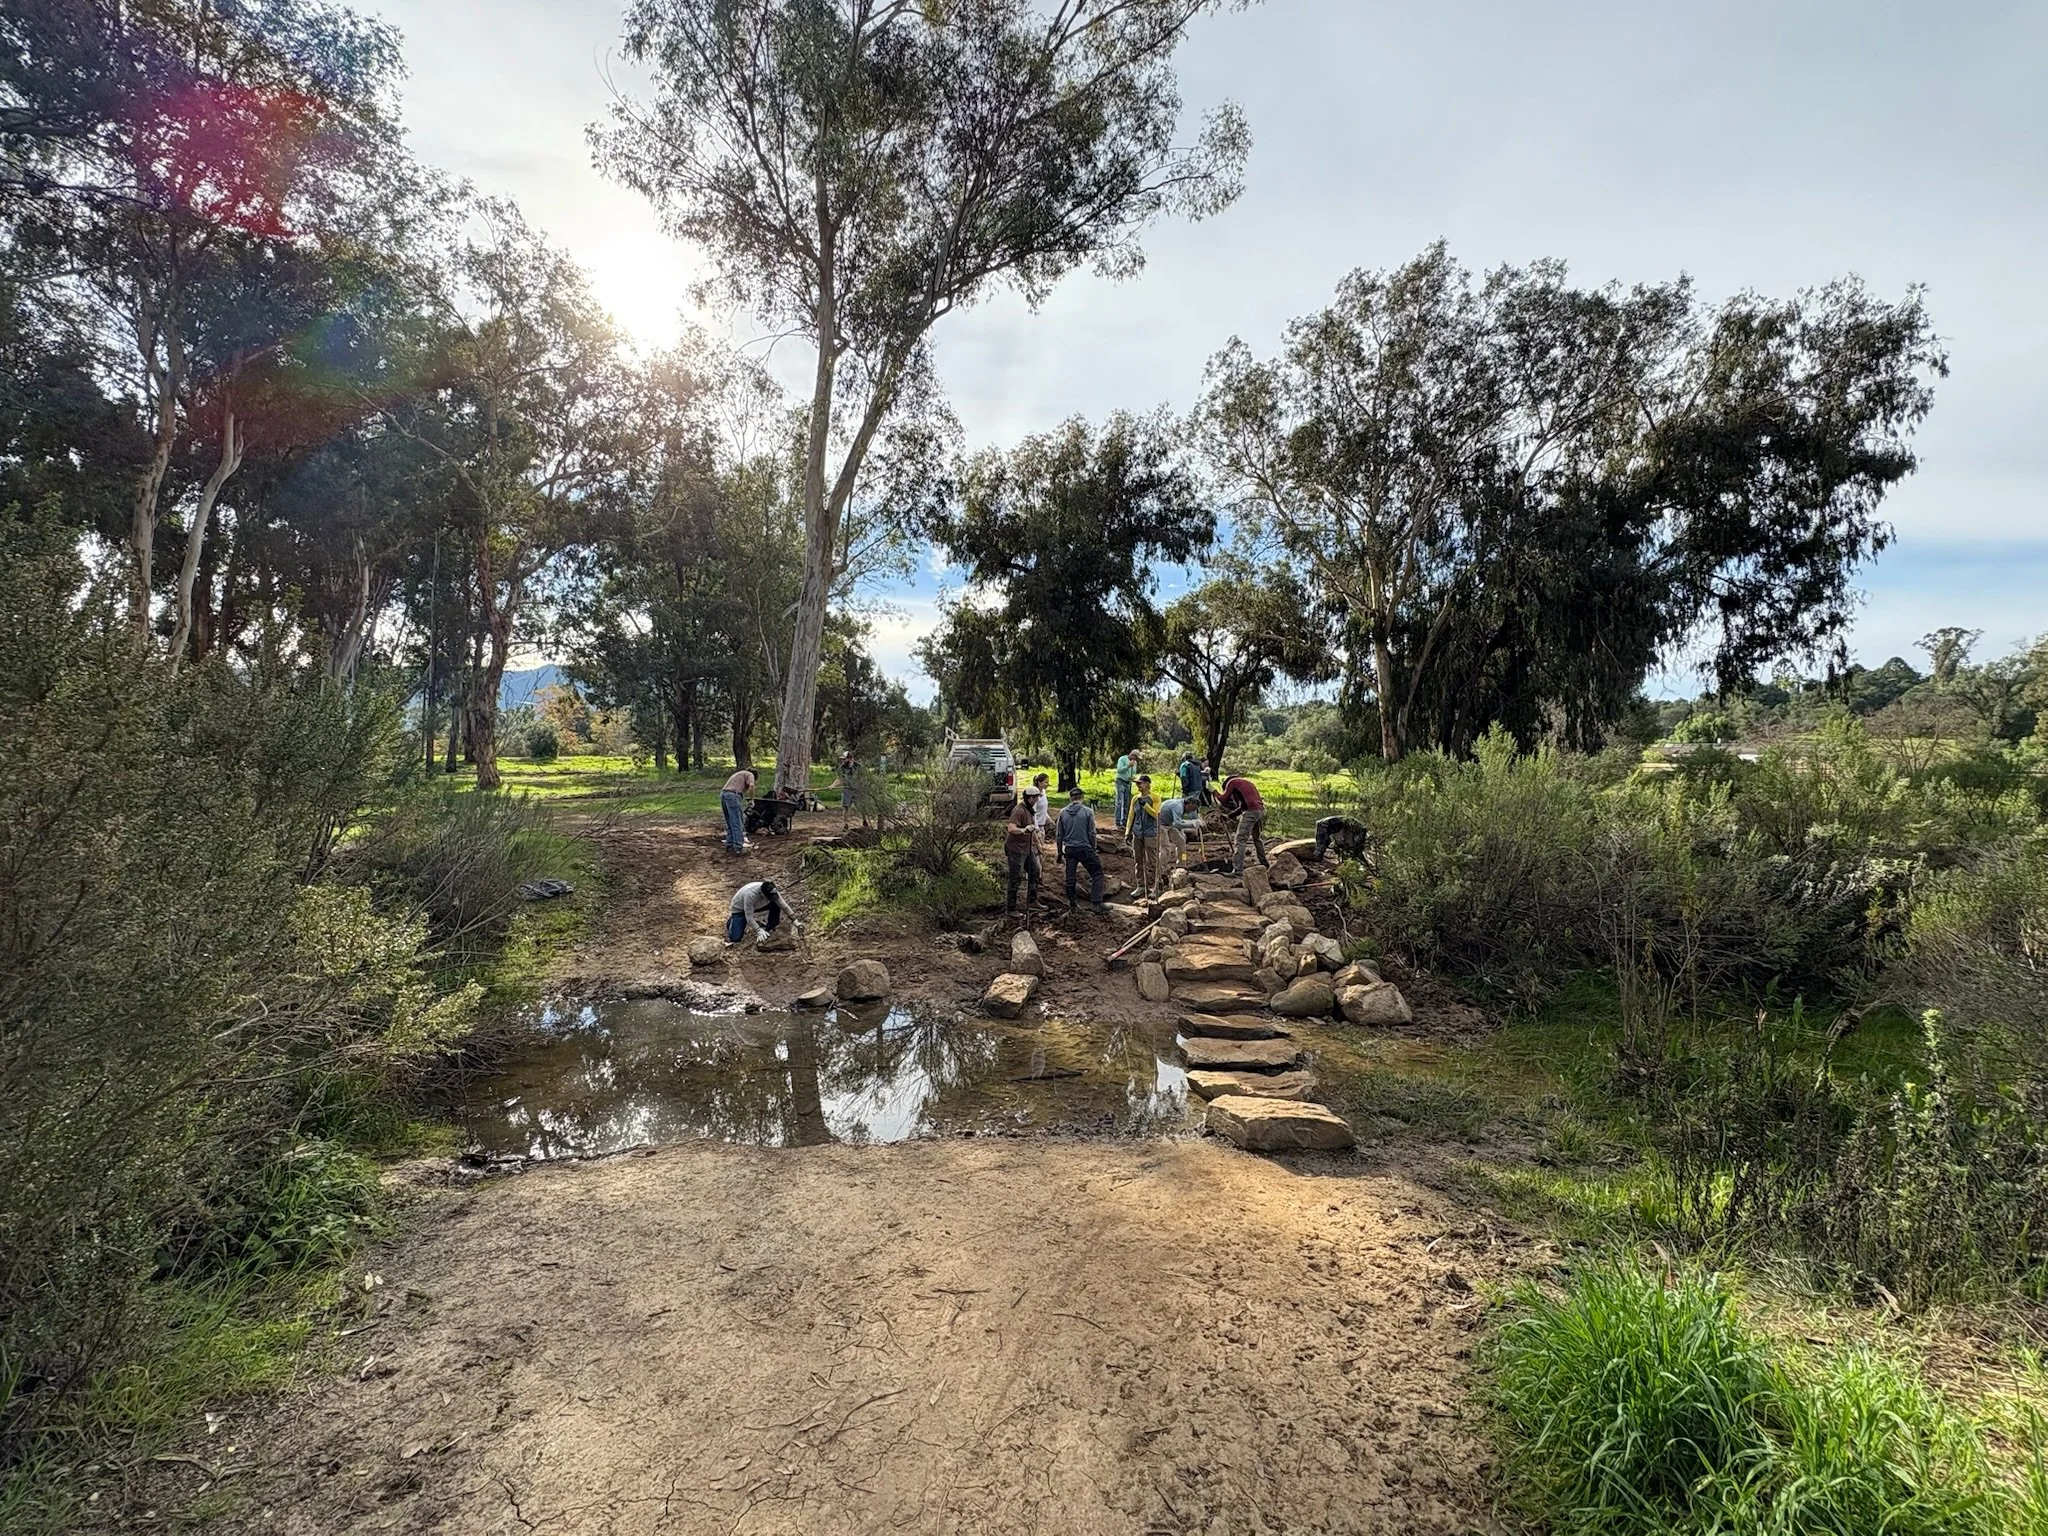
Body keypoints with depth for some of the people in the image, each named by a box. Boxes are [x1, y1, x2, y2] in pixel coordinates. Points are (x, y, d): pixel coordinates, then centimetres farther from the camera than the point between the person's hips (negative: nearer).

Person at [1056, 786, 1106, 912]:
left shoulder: (1063, 813, 2)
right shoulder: (1088, 811, -7)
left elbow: (1059, 835, 6)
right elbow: (1092, 833, -6)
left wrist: (1060, 852, 16)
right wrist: (1094, 849, 7)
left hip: (1069, 849, 3)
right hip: (1085, 848, -3)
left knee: (1070, 877, 12)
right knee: (1097, 874, 7)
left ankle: (1070, 904, 19)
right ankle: (1096, 903, -1)